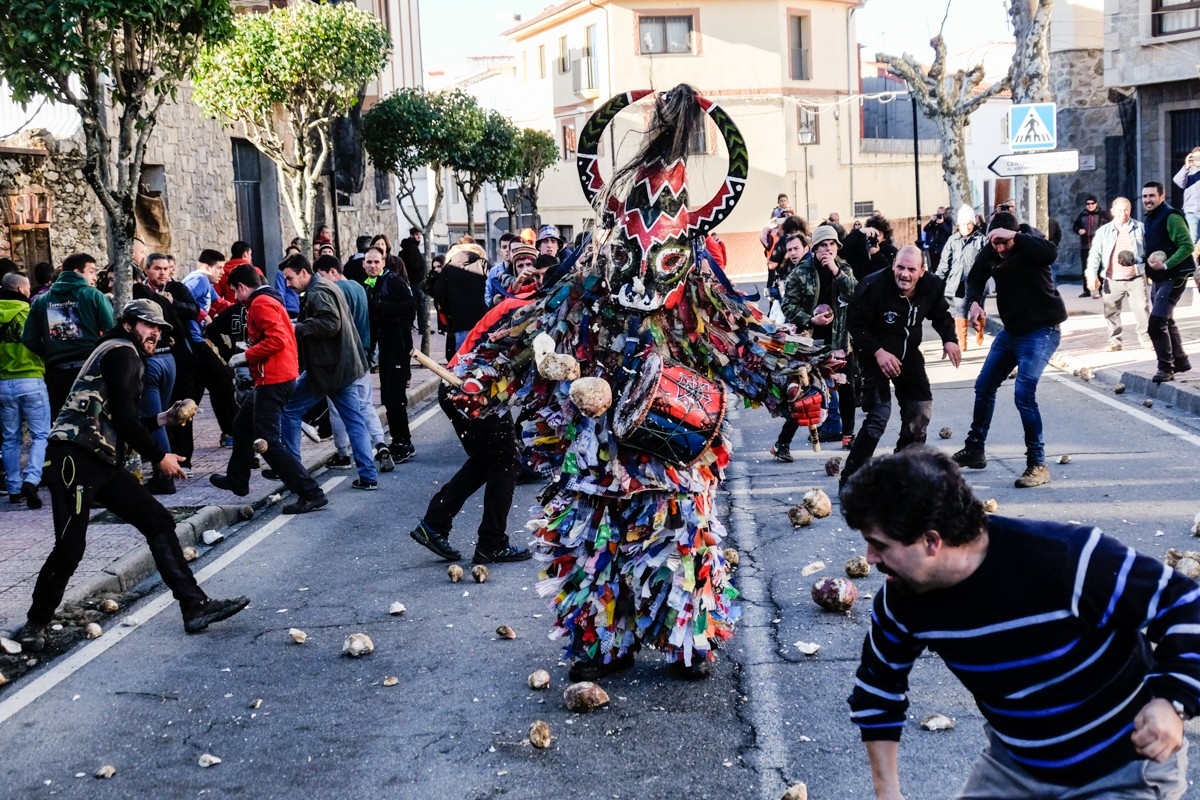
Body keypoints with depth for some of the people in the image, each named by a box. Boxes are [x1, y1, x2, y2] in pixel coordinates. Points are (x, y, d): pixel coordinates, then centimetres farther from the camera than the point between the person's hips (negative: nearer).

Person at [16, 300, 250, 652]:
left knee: (159, 522, 3)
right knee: (70, 546, -9)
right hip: (75, 457, -10)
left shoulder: (122, 357, 26)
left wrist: (161, 420, 18)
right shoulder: (122, 351, -4)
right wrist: (158, 456, -6)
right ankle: (37, 622, 12)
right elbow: (123, 417, -14)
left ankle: (196, 607, 0)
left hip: (103, 462, 10)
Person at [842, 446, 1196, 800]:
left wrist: (1172, 702, -33)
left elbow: (1182, 602, -21)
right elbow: (879, 684, 4)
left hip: (1125, 770, -5)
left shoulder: (1067, 558, -33)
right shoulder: (903, 598, -15)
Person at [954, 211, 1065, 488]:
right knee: (984, 386, 17)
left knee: (1023, 393, -20)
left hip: (1042, 330, -8)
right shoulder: (989, 253, -4)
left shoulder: (1029, 247, -20)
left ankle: (1037, 465, -11)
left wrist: (1015, 237, -42)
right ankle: (975, 450, 35)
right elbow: (976, 279, 11)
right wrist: (974, 302, -9)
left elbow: (1051, 253, -42)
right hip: (1012, 330, 8)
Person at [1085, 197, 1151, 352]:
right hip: (1112, 280, 1)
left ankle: (1145, 338, 10)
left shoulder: (1140, 228, 4)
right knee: (1111, 312, 5)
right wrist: (1092, 275, -11)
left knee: (1142, 309, -1)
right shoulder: (1103, 231, 3)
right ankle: (1114, 341, 15)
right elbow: (1095, 254, 0)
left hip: (1136, 278, -1)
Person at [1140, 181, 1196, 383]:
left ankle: (1166, 368, -8)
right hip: (1158, 278, 10)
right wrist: (1145, 258, 3)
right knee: (1166, 321, 19)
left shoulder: (1171, 217, -15)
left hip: (1173, 277, -10)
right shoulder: (1148, 218, 13)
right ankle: (1180, 361, 33)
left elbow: (1187, 246, -21)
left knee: (1156, 322, -16)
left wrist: (1165, 265, -26)